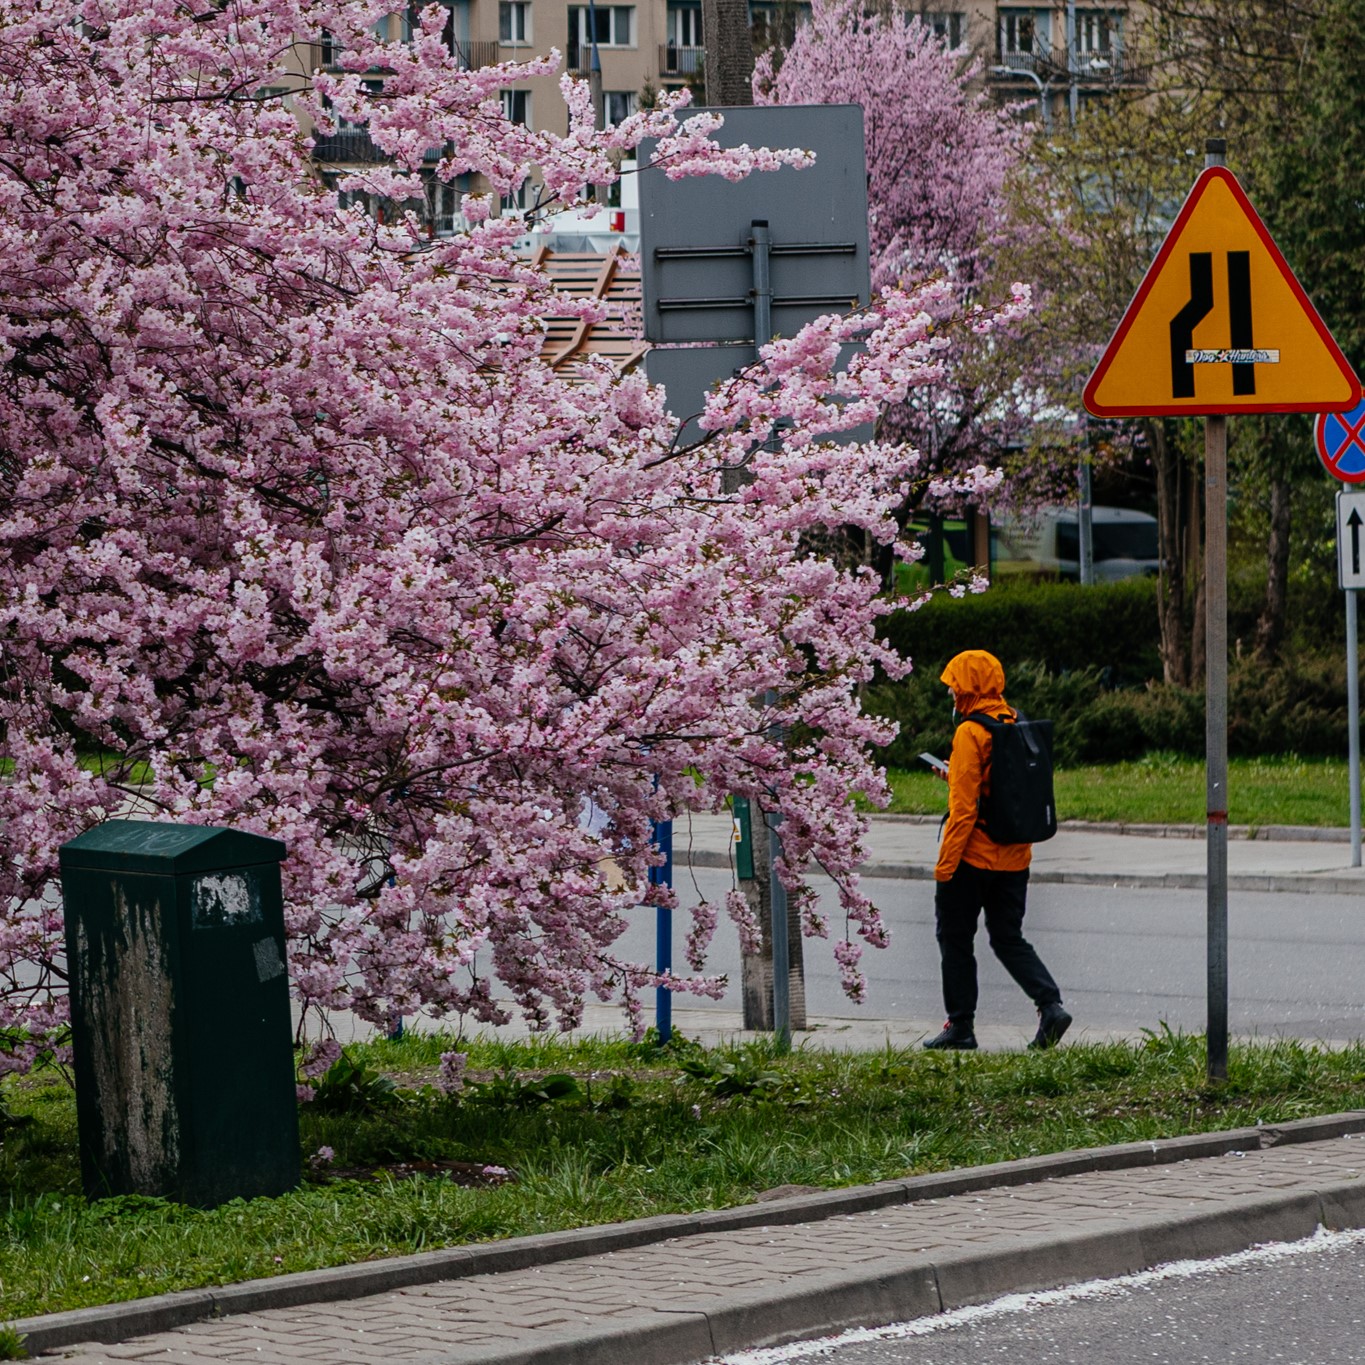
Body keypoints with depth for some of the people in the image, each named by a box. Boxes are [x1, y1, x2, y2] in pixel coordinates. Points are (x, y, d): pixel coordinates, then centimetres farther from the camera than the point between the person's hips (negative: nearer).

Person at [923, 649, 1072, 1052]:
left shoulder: (970, 733, -15)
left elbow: (964, 806, -18)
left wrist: (945, 863, -14)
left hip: (973, 856, -7)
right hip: (1014, 859, 7)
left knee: (955, 939, 6)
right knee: (1009, 939, 13)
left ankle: (961, 1026, 9)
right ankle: (1050, 1006, -5)